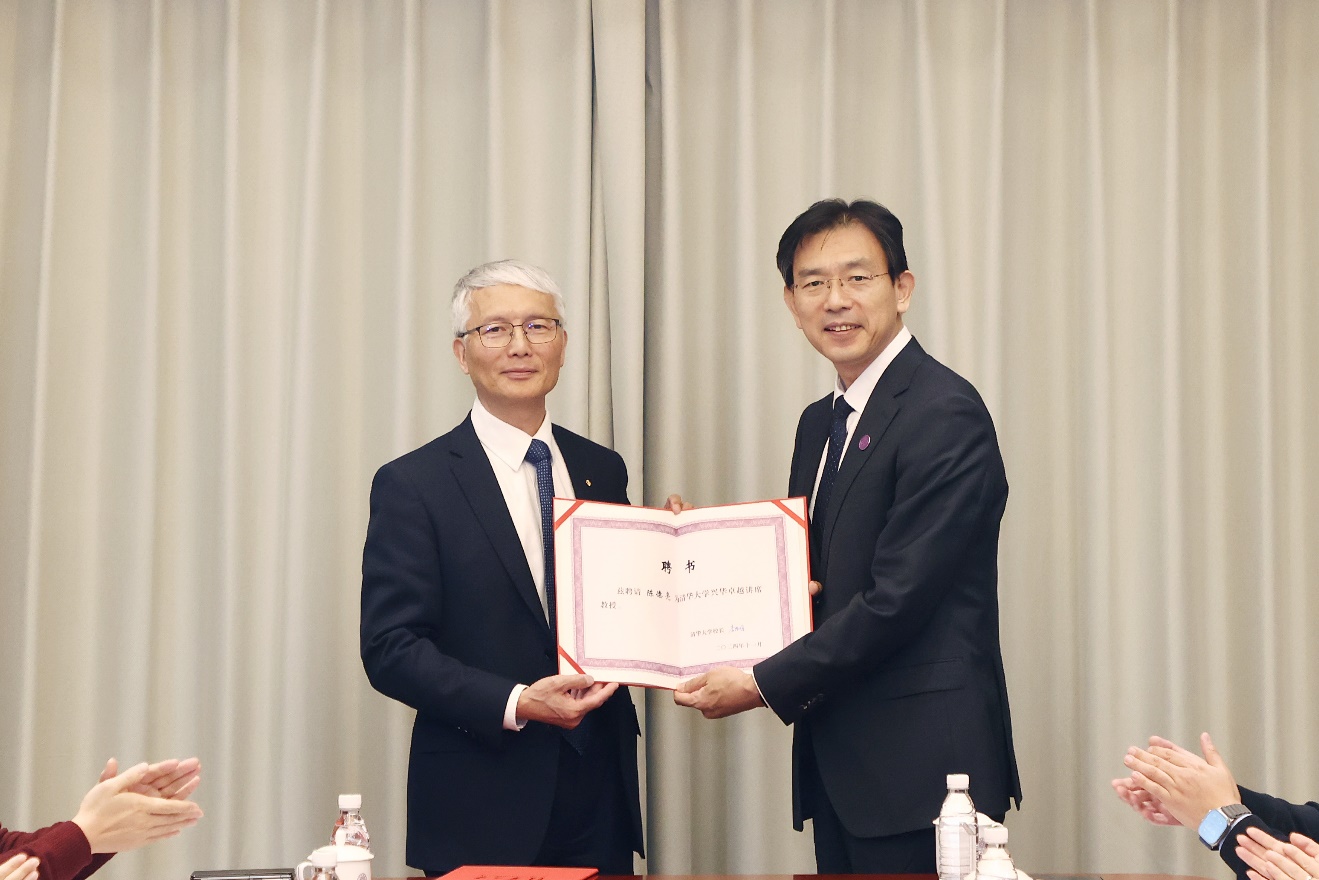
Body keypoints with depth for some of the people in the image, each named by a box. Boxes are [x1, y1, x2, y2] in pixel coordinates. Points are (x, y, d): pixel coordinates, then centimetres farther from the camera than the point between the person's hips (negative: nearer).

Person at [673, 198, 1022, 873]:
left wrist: (763, 685, -15)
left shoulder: (944, 413, -14)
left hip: (920, 762, -8)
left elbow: (896, 598, -19)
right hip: (838, 763, 8)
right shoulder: (820, 423, 15)